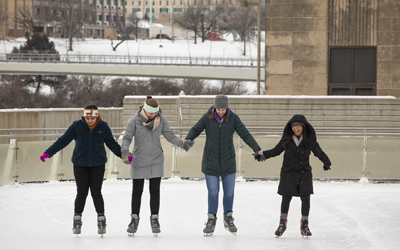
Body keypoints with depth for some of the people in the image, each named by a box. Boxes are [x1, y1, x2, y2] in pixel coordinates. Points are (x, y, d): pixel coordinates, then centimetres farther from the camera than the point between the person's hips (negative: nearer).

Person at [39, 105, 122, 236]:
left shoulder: (103, 127, -4)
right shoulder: (77, 126, -7)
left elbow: (112, 144, 7)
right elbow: (63, 141, -5)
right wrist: (48, 153, -11)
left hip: (98, 165, 0)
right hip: (80, 165, 0)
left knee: (96, 192, -2)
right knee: (82, 192, -1)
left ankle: (101, 220, 9)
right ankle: (77, 220, 12)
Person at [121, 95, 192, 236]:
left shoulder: (161, 119, -4)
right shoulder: (135, 120, -12)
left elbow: (169, 136, 1)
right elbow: (127, 138, -11)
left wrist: (183, 144, -14)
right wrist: (125, 152, -28)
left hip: (156, 161, 2)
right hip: (139, 161, -2)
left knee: (155, 191, 4)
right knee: (137, 191, 4)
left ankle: (154, 219, 15)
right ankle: (134, 219, 17)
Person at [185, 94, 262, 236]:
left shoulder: (233, 118, -5)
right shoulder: (207, 117, -6)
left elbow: (245, 134, -7)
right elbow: (196, 129, -6)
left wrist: (256, 149, -18)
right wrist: (189, 139, -28)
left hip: (228, 161, 1)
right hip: (211, 161, -1)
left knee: (229, 191, 5)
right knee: (213, 192, 0)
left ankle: (228, 219, 23)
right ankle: (211, 221, 14)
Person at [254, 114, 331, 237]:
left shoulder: (309, 139, -5)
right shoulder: (287, 139, -3)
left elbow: (318, 152, 2)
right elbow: (276, 150, 5)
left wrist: (326, 162, -8)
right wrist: (263, 155, -5)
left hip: (304, 173, 0)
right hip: (288, 173, 0)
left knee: (305, 198, -1)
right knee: (286, 198, 4)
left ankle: (304, 224, 15)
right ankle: (282, 223, 22)